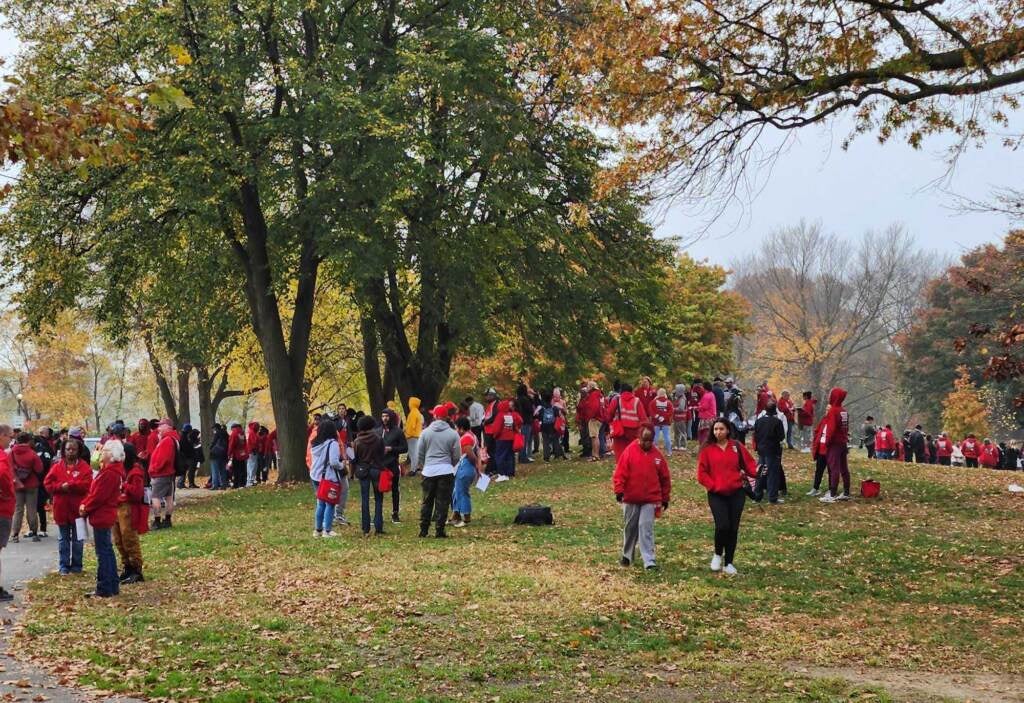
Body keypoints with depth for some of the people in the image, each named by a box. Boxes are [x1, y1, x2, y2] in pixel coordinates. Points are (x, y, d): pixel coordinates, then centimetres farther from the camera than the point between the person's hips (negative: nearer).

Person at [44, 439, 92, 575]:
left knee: (77, 539, 8)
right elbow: (48, 483, -2)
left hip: (77, 509, -2)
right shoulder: (57, 466, 4)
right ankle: (63, 566, 16)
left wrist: (69, 485, -21)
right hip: (61, 508, 2)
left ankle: (76, 565, 17)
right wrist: (61, 487, -18)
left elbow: (86, 485, -14)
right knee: (63, 539, 10)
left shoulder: (84, 467, -3)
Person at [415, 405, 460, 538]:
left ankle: (423, 530, 12)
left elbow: (419, 453, 6)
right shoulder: (453, 434, -2)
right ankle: (439, 530, 1)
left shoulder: (426, 432, 1)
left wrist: (420, 466, 23)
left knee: (427, 501, 11)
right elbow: (457, 456, 3)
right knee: (442, 502, 3)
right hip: (446, 471, -1)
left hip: (429, 471, 1)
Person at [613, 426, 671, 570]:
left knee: (646, 527, -9)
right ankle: (627, 555, 32)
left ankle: (649, 561, -10)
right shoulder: (629, 452, -6)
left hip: (650, 499, 0)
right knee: (630, 528, 13)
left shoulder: (657, 455, 1)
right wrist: (619, 491, -17)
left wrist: (665, 498, 11)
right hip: (630, 499, 0)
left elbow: (665, 478, 9)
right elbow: (620, 473, -8)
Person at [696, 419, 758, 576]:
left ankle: (728, 563, 18)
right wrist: (713, 486, -11)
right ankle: (718, 554, 10)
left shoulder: (737, 447, 3)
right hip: (716, 494, -2)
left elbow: (748, 463, 2)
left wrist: (757, 471, -18)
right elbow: (702, 473, -1)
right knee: (722, 525, -17)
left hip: (736, 493, 2)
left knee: (733, 528, 4)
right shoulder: (707, 449, 0)